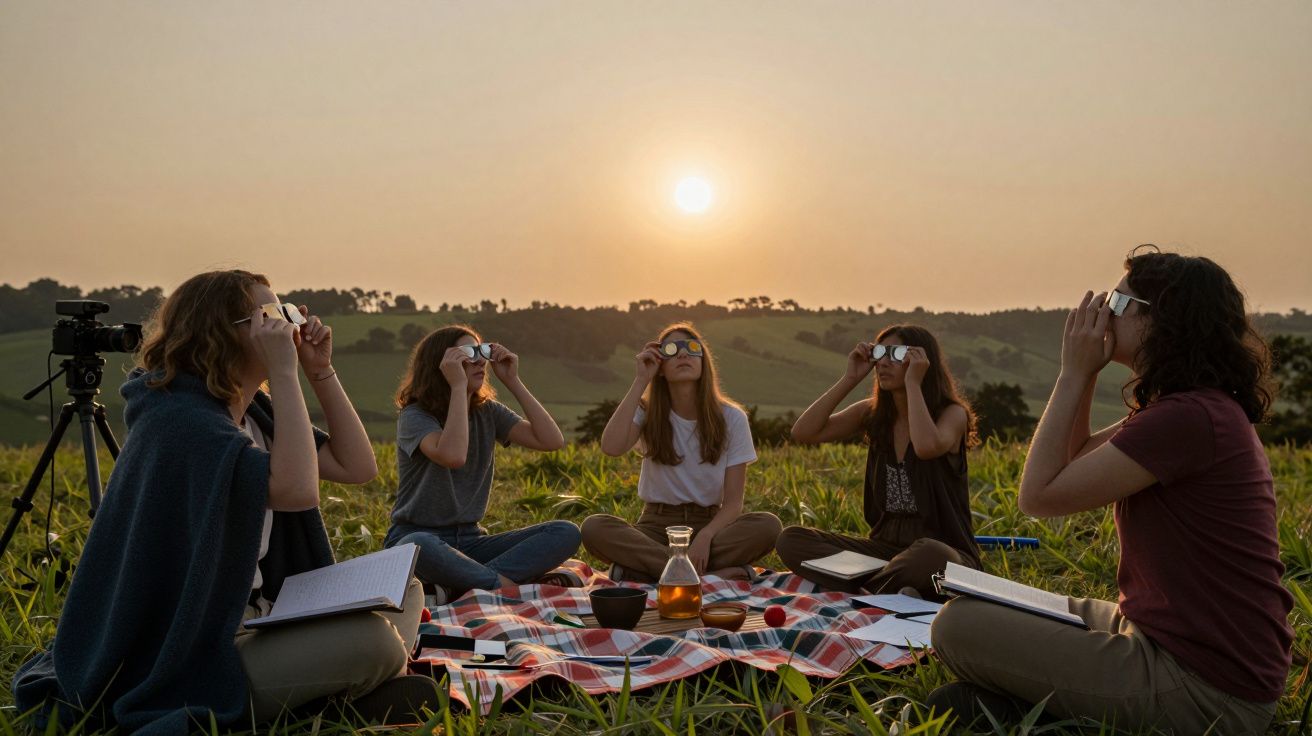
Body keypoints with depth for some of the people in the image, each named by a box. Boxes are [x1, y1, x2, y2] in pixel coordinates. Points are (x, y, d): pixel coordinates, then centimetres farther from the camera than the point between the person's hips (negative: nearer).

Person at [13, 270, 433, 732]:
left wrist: (320, 371, -2)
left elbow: (358, 466, 3)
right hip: (181, 665, -9)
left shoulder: (254, 412, 8)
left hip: (247, 629, 10)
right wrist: (284, 374, -28)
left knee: (403, 590, 8)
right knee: (372, 641, -27)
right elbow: (298, 491, -35)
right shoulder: (179, 419, -20)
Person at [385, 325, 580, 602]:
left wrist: (513, 381, -7)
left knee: (566, 533, -15)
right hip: (418, 537, -5)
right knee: (419, 547, -43)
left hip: (470, 539, 6)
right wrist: (458, 386, -25)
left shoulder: (488, 412, 6)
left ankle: (460, 586, -26)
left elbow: (552, 440, -7)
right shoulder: (415, 416, -10)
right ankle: (507, 584, -22)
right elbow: (453, 456, -32)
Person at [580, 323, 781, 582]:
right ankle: (713, 575, -30)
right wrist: (640, 381, -17)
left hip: (710, 524, 0)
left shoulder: (732, 418, -3)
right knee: (594, 527, -31)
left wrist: (705, 537, -27)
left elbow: (733, 502, -6)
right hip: (656, 526, 1)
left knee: (768, 525, -30)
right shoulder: (647, 412, -1)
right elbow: (611, 447, -24)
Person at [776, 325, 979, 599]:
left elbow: (927, 447, -32)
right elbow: (802, 433, -6)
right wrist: (849, 379, -6)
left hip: (944, 553, -5)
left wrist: (912, 383, -20)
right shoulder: (872, 413, 6)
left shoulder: (952, 414, -6)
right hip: (885, 546, 5)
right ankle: (891, 590, -27)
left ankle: (866, 592, -19)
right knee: (791, 539, -15)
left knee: (929, 555, -42)